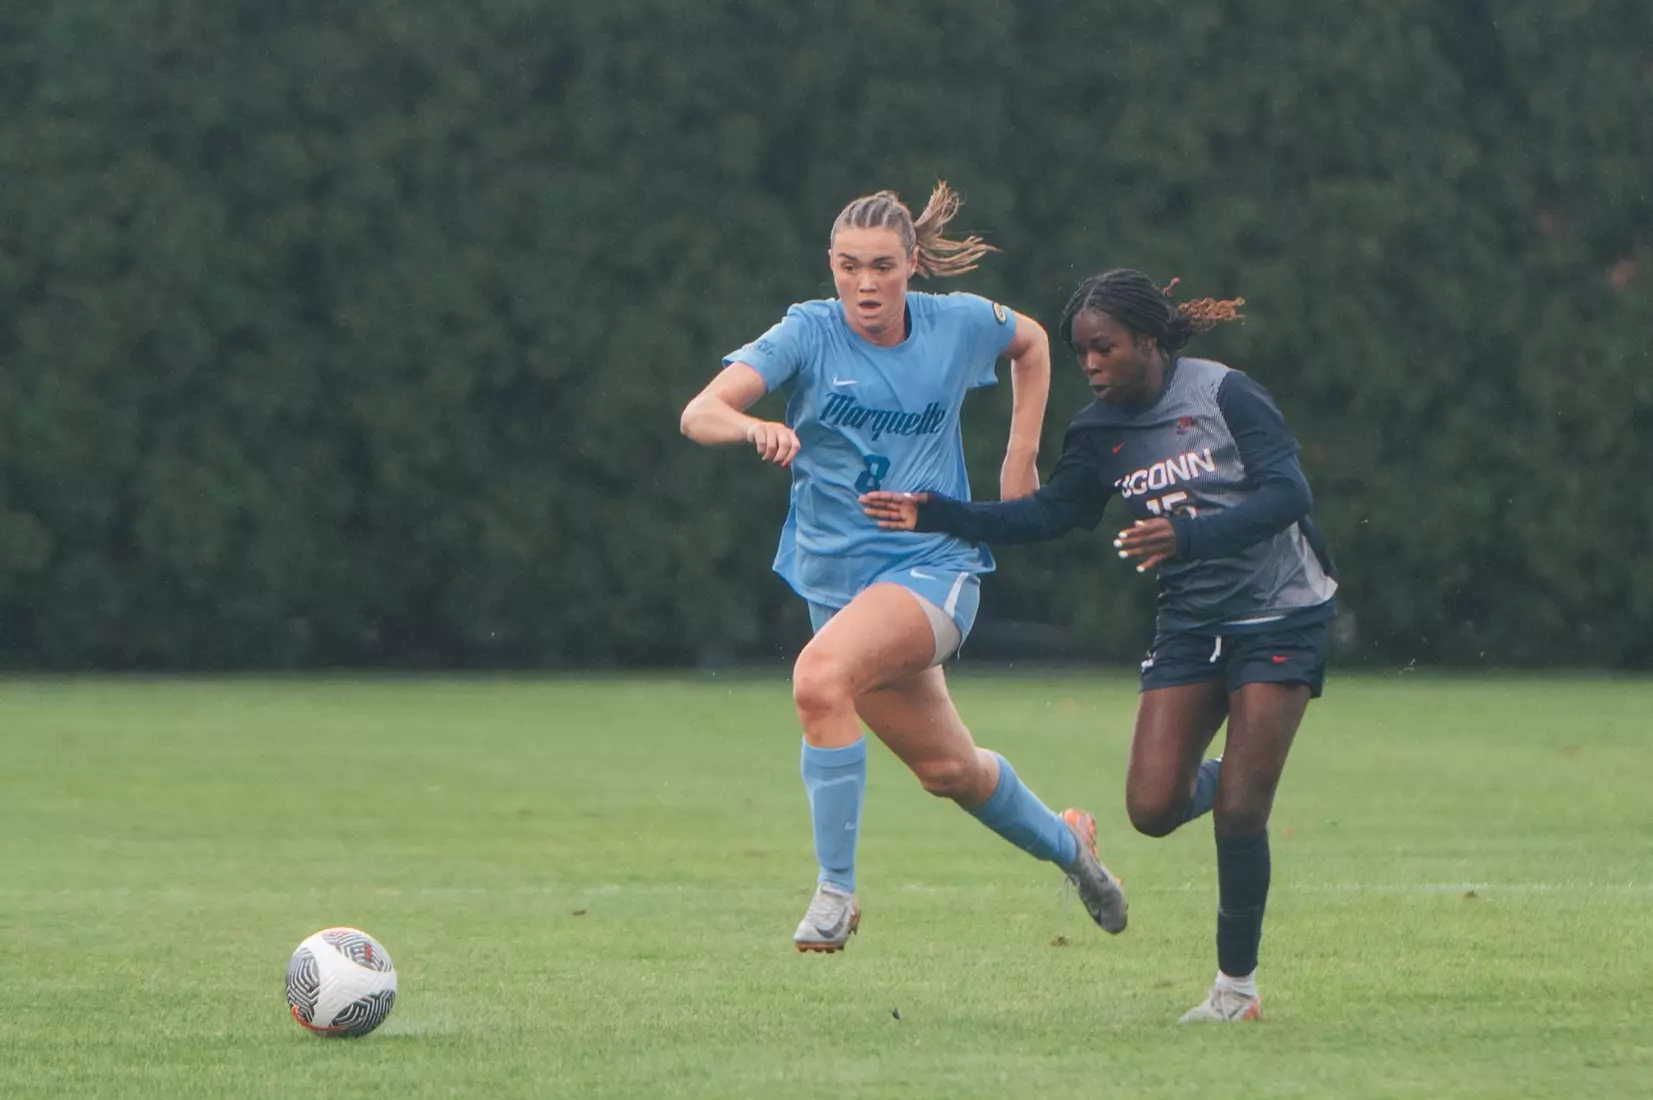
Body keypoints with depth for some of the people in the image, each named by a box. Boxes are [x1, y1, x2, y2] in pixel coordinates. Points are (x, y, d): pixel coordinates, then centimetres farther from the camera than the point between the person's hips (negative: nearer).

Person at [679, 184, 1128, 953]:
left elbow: (1032, 344, 20)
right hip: (837, 573, 3)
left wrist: (1021, 457, 12)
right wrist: (754, 428, -45)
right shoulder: (808, 335, -9)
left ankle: (835, 890, -25)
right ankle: (1065, 843, 45)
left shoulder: (959, 324, -4)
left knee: (821, 675, -32)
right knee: (947, 768, 15)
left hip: (935, 565, -3)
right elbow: (699, 412, -23)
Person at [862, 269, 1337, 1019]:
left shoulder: (1224, 395, -14)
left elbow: (1287, 492, -21)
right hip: (1190, 622, 5)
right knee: (1152, 809, -9)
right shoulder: (1102, 430, 2)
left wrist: (1188, 537, -35)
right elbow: (1052, 513, 9)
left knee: (1238, 812, -10)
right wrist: (939, 517, -2)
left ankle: (1237, 981, 7)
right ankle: (1217, 779, 27)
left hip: (1278, 618, -5)